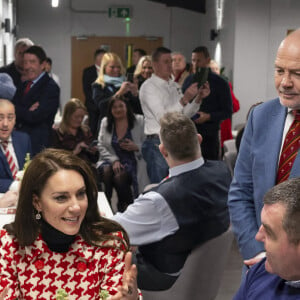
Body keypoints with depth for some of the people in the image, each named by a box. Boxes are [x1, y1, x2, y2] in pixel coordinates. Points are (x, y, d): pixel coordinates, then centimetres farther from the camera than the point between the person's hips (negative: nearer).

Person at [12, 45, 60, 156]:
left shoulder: (51, 87, -9)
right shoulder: (23, 86, 16)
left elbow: (34, 117, -17)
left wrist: (18, 110, -5)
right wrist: (27, 111, -14)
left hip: (38, 144, -7)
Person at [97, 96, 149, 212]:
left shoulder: (139, 121, 3)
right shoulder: (105, 122, 11)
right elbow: (101, 147, 5)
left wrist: (136, 147, -17)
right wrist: (114, 160, -10)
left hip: (132, 162, -2)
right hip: (110, 160, 3)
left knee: (119, 176, -33)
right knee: (107, 172, -32)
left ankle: (126, 209, -12)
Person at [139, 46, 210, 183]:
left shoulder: (174, 86, 15)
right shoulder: (148, 87, -9)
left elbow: (186, 114, 13)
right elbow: (162, 118, -19)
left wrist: (199, 98, -3)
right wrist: (185, 99, -25)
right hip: (158, 143, -7)